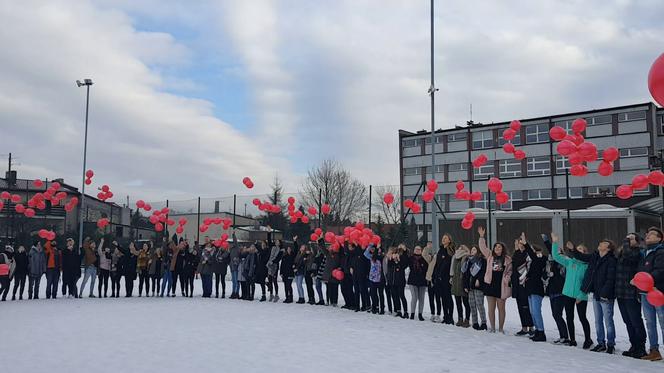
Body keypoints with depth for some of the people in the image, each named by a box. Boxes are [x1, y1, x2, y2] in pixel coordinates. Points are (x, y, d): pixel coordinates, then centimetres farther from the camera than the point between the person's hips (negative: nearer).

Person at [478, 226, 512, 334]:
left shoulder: (507, 259, 2)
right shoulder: (490, 256, 7)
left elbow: (510, 271, 6)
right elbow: (483, 247, 2)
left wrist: (506, 279, -8)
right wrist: (481, 236, -7)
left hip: (501, 285, -2)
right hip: (490, 284, 2)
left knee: (501, 308, 5)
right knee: (491, 308, 6)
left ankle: (500, 328, 16)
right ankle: (492, 328, 15)